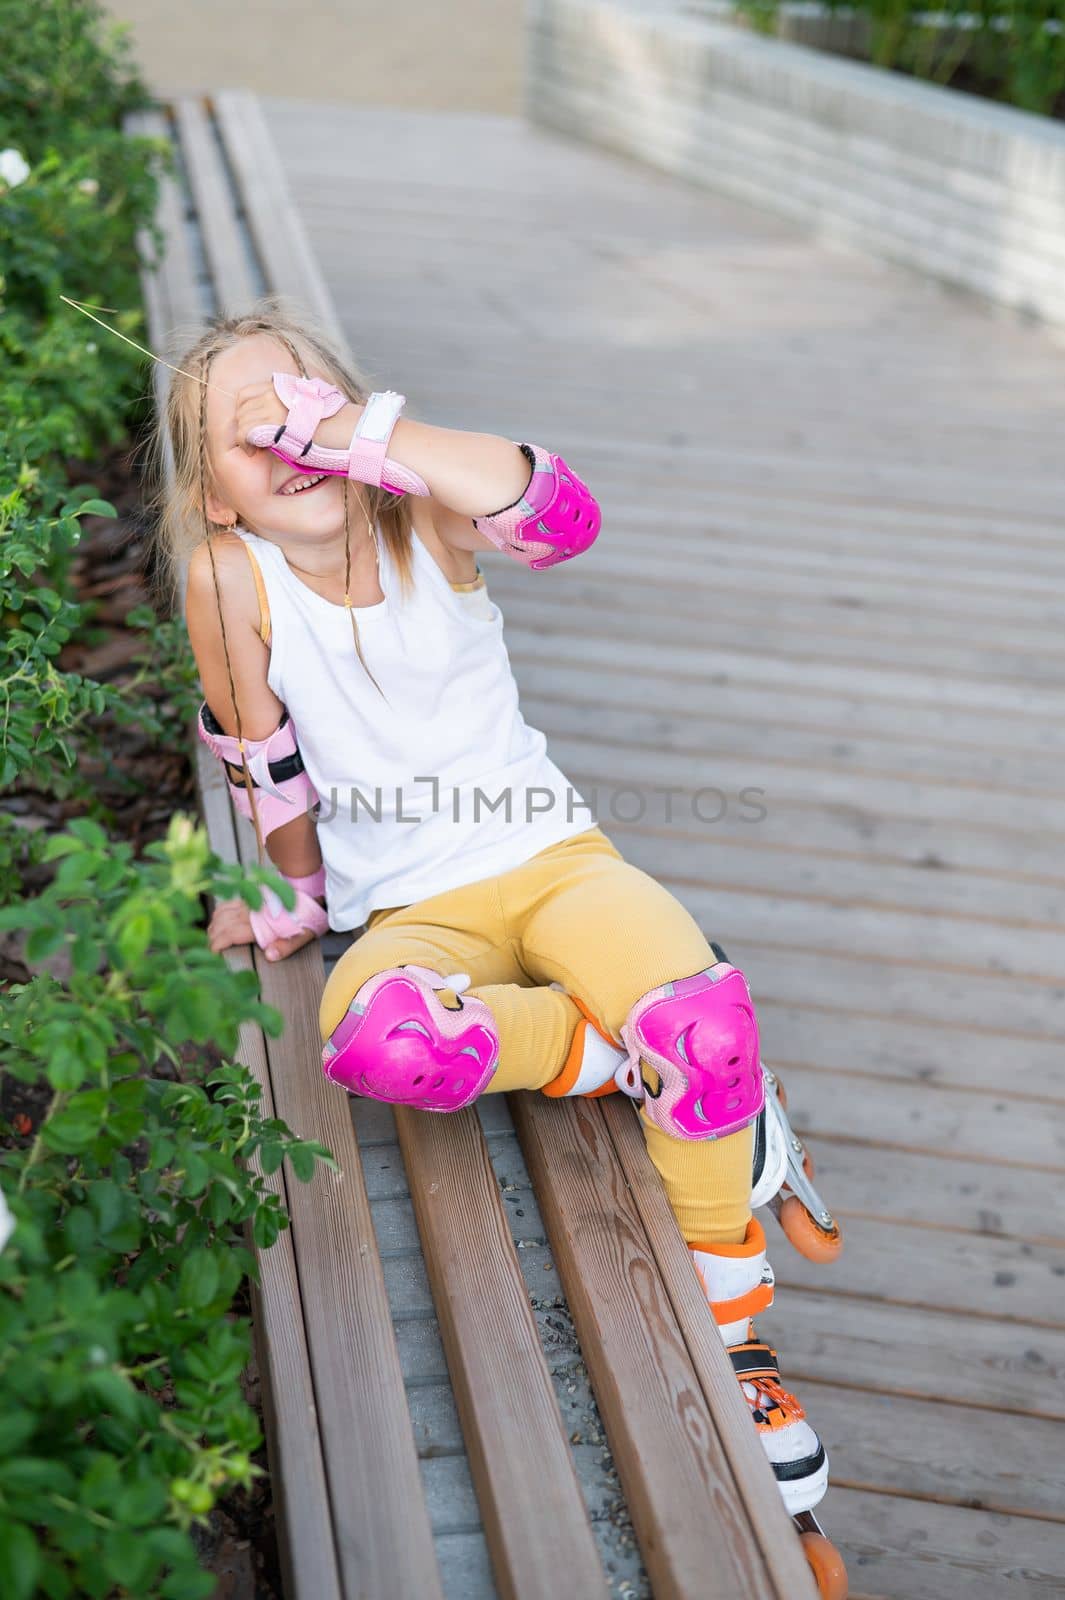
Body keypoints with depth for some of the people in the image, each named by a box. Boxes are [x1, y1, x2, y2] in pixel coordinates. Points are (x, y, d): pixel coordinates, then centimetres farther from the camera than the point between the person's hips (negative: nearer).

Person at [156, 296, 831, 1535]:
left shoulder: (422, 520, -7)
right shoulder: (228, 579, -7)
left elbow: (560, 513, -29)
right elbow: (260, 759, 5)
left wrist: (354, 424, -27)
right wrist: (297, 897, 15)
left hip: (553, 859, 1)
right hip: (411, 913, 0)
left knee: (704, 1013, -28)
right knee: (378, 1036, -37)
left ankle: (734, 1337, -3)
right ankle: (644, 1056, -10)